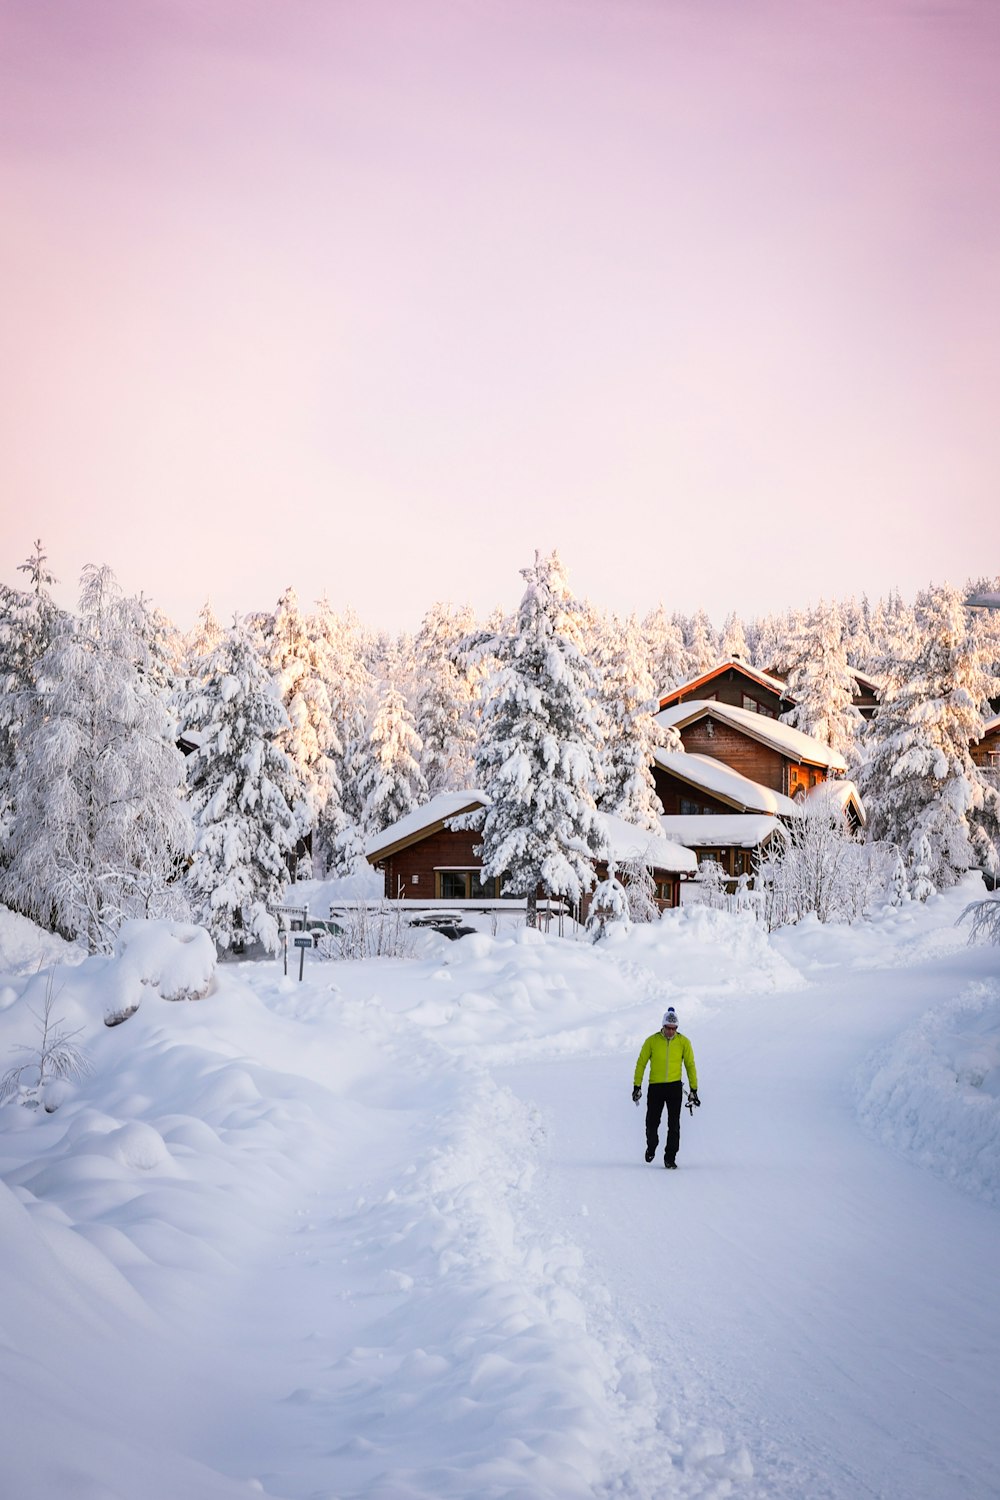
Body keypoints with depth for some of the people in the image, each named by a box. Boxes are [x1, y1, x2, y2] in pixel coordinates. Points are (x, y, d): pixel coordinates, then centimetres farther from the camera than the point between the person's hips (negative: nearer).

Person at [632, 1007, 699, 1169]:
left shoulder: (683, 1042, 0)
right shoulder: (652, 1041, -2)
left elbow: (690, 1065, 4)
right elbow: (641, 1064, 3)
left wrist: (694, 1089, 1)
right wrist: (637, 1086, 0)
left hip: (675, 1087, 0)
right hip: (655, 1087, 0)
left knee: (674, 1125, -4)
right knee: (652, 1123, 2)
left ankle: (670, 1158, 3)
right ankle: (651, 1147, 31)